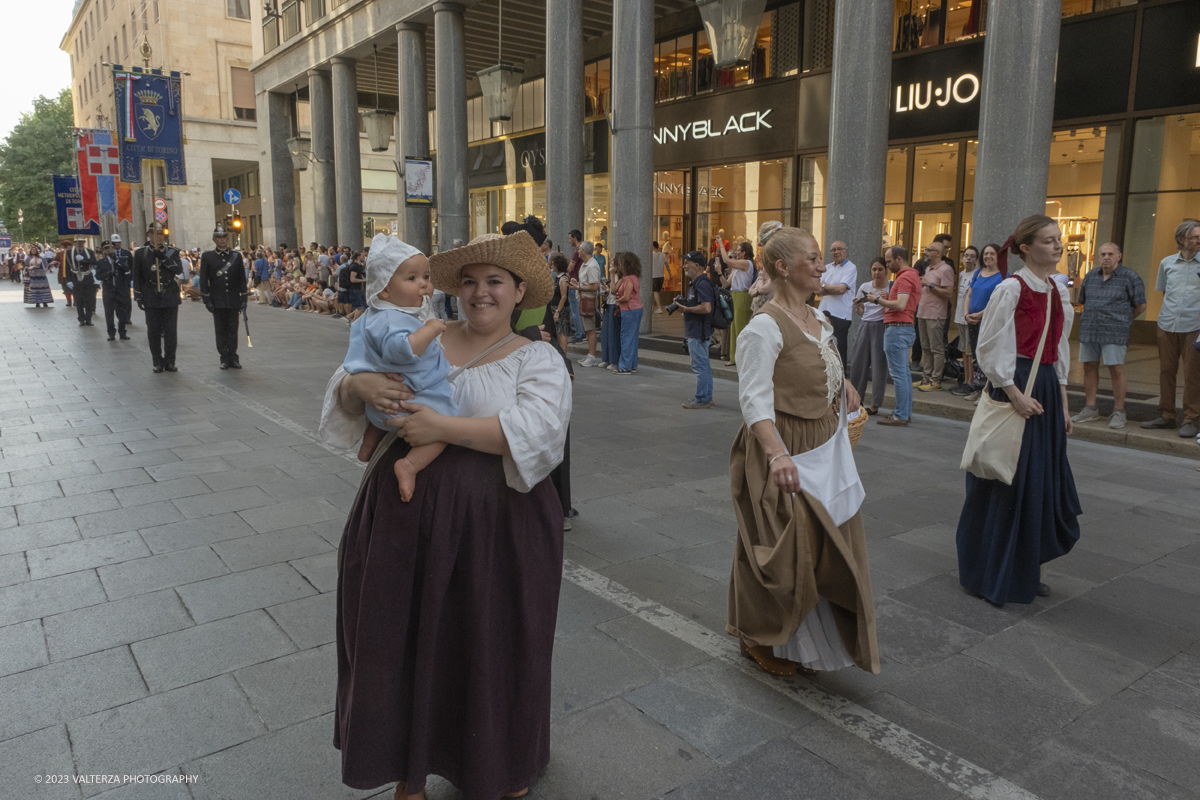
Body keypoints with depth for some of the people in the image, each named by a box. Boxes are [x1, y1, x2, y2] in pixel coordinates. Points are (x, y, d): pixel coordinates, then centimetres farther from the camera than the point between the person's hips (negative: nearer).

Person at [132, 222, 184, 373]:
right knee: (154, 331, 2)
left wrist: (163, 257, -18)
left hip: (170, 297, 0)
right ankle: (157, 362, 11)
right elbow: (137, 277, 5)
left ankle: (170, 361, 11)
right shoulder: (140, 253, 5)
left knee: (171, 331, 2)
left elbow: (179, 270, -9)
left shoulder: (172, 252, 6)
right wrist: (138, 297, 1)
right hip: (151, 298, 0)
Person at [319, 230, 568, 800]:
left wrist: (442, 427, -25)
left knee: (491, 650, 10)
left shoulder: (538, 359, -1)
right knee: (403, 640, 13)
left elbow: (535, 430, -19)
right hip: (402, 514, 3)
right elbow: (344, 390, 10)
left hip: (493, 527, -3)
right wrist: (360, 384, -14)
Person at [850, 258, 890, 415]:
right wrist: (857, 306, -3)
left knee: (878, 365, -4)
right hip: (865, 326, 5)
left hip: (881, 327, -5)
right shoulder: (865, 287, 10)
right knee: (858, 363, 5)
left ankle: (875, 405, 4)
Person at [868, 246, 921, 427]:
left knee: (898, 373, -8)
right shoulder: (912, 275, 19)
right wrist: (887, 297, 12)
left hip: (897, 328, -11)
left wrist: (878, 300, -14)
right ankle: (906, 411, 21)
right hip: (905, 328, 11)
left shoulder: (905, 277, -14)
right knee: (904, 372, 14)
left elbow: (901, 305, -24)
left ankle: (900, 416, -6)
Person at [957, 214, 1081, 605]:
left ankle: (1024, 569, 27)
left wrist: (1062, 403, 15)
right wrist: (1016, 394, -19)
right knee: (1006, 483, -1)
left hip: (1047, 389, 8)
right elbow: (991, 348, -15)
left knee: (1043, 482, 12)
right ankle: (989, 575, 14)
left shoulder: (1059, 291, 11)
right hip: (1014, 388, -8)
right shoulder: (1011, 289, -12)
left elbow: (1059, 351, 16)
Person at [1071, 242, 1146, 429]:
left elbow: (1141, 305, 3)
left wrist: (1122, 319, 11)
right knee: (1089, 367, 7)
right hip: (1089, 330, 5)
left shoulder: (1130, 277, -2)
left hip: (1115, 332, -5)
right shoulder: (1091, 276, 11)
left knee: (1116, 369, -6)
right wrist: (1093, 318, 16)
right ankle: (1090, 409, 16)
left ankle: (1118, 412, 2)